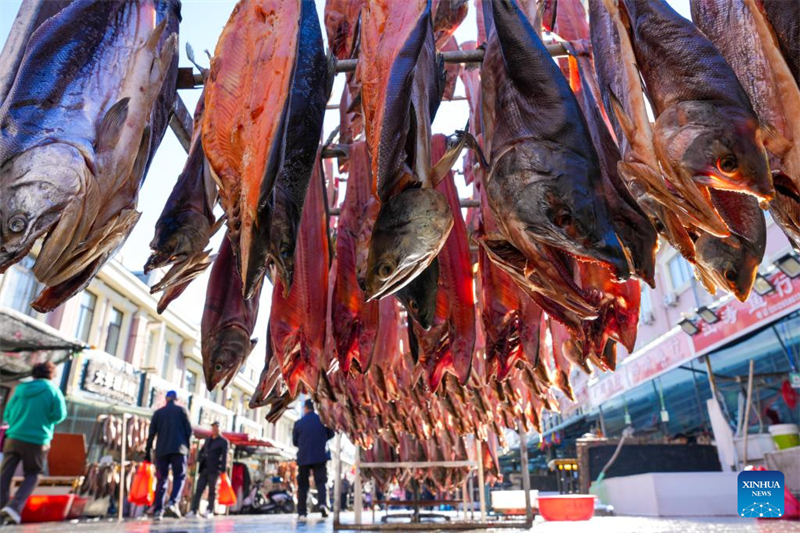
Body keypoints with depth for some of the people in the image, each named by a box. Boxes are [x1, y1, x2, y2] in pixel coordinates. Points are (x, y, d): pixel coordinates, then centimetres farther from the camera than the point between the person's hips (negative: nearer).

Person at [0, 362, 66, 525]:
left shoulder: (21, 389, 11)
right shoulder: (52, 390, -1)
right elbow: (59, 415, -8)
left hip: (14, 437, 3)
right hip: (37, 440, -3)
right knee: (32, 476, 11)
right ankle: (14, 507, -6)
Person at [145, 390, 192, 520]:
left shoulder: (158, 412, 12)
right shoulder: (181, 410, 6)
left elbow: (151, 433, 7)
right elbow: (189, 430, 0)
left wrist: (148, 451, 11)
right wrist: (186, 445, 12)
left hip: (161, 450, 3)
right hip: (179, 448, -2)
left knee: (161, 479, 7)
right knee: (179, 477, 4)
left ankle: (158, 509, 1)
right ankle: (173, 502, -17)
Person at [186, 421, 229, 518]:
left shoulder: (223, 441, 0)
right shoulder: (208, 440, 18)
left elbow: (224, 456, -6)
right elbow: (201, 451, 26)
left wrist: (222, 469, -13)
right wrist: (200, 460, 8)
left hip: (214, 470, -5)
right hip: (204, 469, 5)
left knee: (212, 490, 0)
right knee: (198, 490, 0)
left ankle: (210, 511, 6)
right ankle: (194, 510, 2)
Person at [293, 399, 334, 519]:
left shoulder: (298, 423, -2)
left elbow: (295, 441, 6)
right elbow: (330, 434, 11)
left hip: (303, 457, 0)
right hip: (320, 456, 0)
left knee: (302, 485, 10)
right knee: (320, 482, 5)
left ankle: (301, 512, 10)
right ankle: (322, 503, -20)